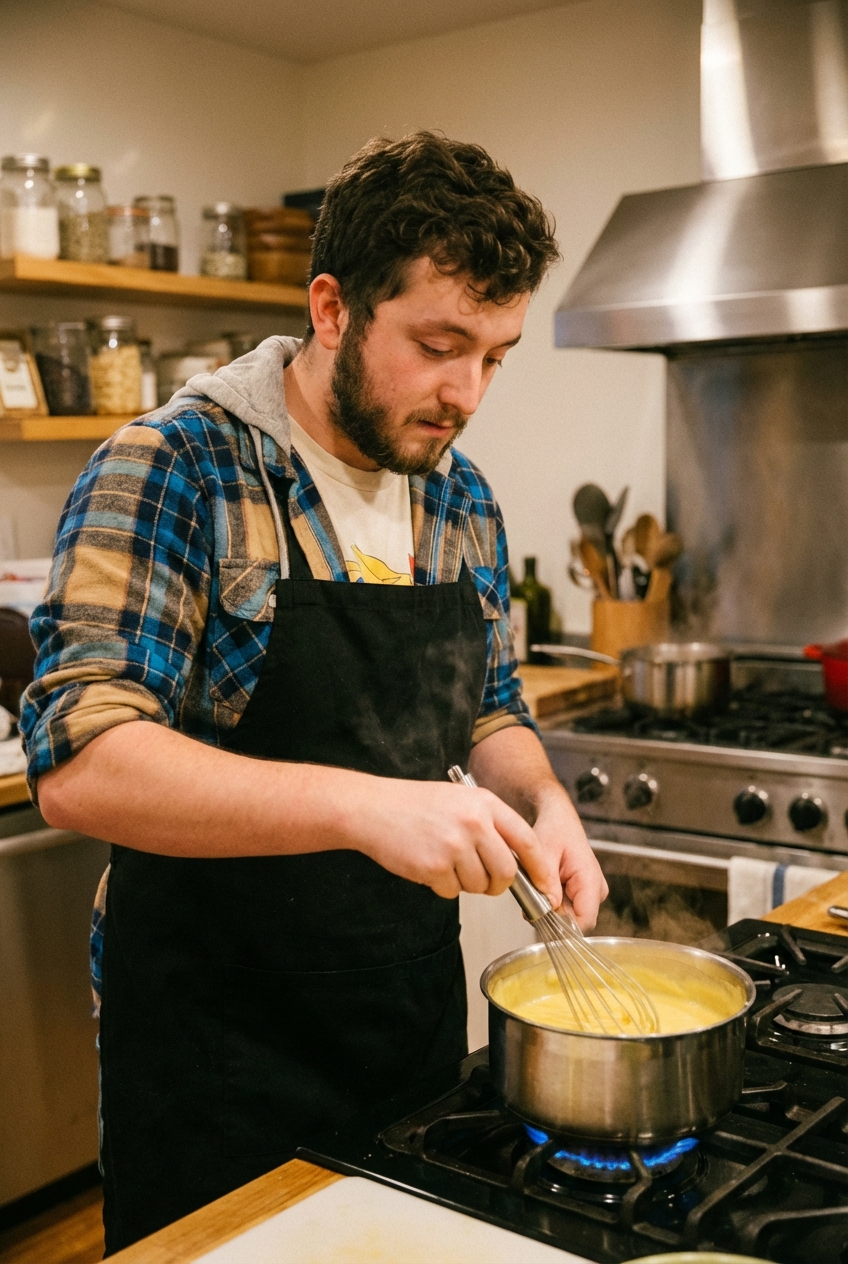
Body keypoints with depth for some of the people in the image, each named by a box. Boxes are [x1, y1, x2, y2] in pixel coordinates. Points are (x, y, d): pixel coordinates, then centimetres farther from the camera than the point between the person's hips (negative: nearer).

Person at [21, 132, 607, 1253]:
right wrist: (363, 803, -37)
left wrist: (542, 804, -8)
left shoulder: (464, 498, 3)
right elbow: (79, 763, -28)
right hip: (222, 1047, -6)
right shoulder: (173, 469, -18)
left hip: (420, 1009, 6)